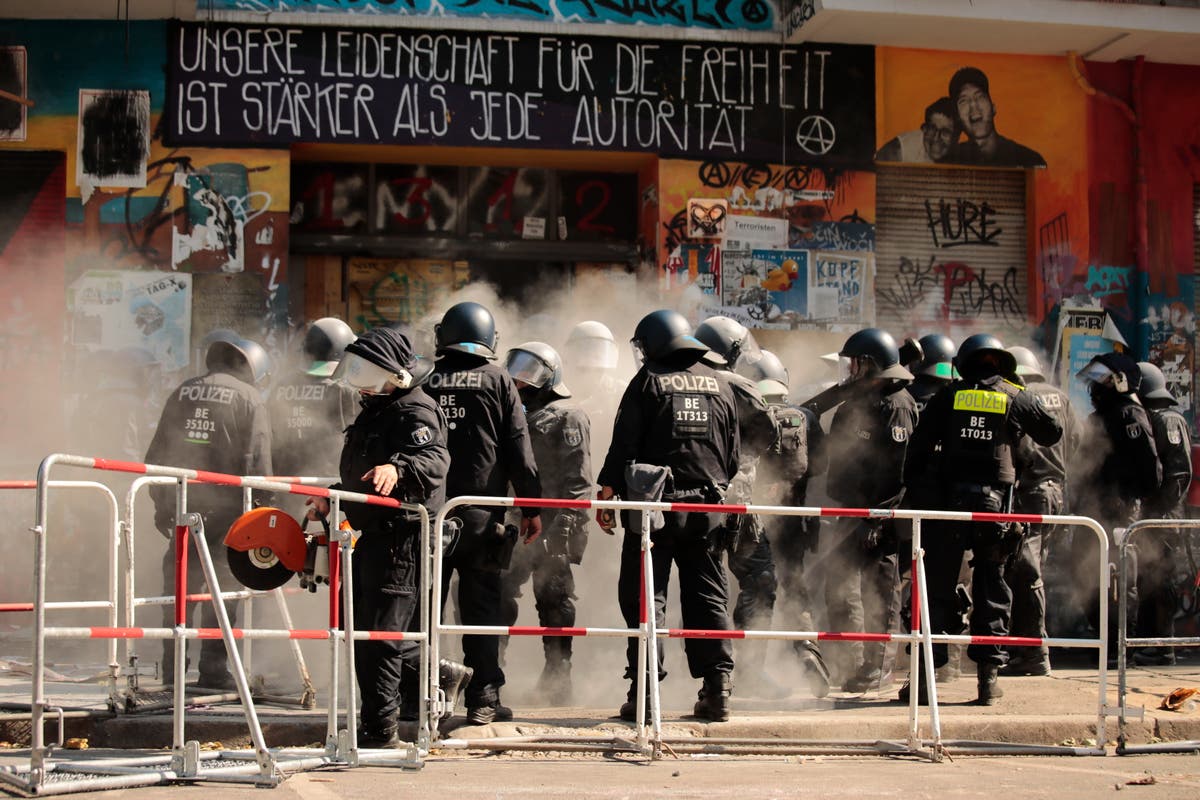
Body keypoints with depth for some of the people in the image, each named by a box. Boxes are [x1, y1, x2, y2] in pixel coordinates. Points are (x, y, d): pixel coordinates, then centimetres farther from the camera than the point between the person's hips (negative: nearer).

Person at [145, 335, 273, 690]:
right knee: (222, 585, 2)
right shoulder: (250, 398, 0)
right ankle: (213, 670, -1)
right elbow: (258, 462, -7)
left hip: (179, 504, 4)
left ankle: (172, 669, 13)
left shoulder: (182, 392, 14)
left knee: (179, 583, 11)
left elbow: (156, 452, 14)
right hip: (224, 505, -4)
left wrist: (161, 501, 19)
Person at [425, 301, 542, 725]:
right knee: (481, 606, 4)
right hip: (480, 513, -2)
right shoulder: (497, 380, 1)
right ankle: (483, 700, 3)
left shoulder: (424, 382, 6)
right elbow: (518, 449, -1)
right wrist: (531, 507, 4)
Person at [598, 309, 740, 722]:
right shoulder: (719, 386, 12)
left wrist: (608, 489, -2)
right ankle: (717, 687, 6)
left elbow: (625, 444, -8)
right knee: (709, 598, 10)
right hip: (707, 507, 4)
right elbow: (733, 455, 15)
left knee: (644, 597, 0)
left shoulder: (648, 381, -3)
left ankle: (644, 691, -4)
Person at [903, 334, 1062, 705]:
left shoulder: (947, 396, 5)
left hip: (951, 500, 0)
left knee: (937, 589, 3)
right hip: (996, 502, 0)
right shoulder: (1016, 397, 4)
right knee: (991, 591, 9)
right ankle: (989, 676, 7)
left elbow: (918, 447, 1)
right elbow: (1053, 433, 17)